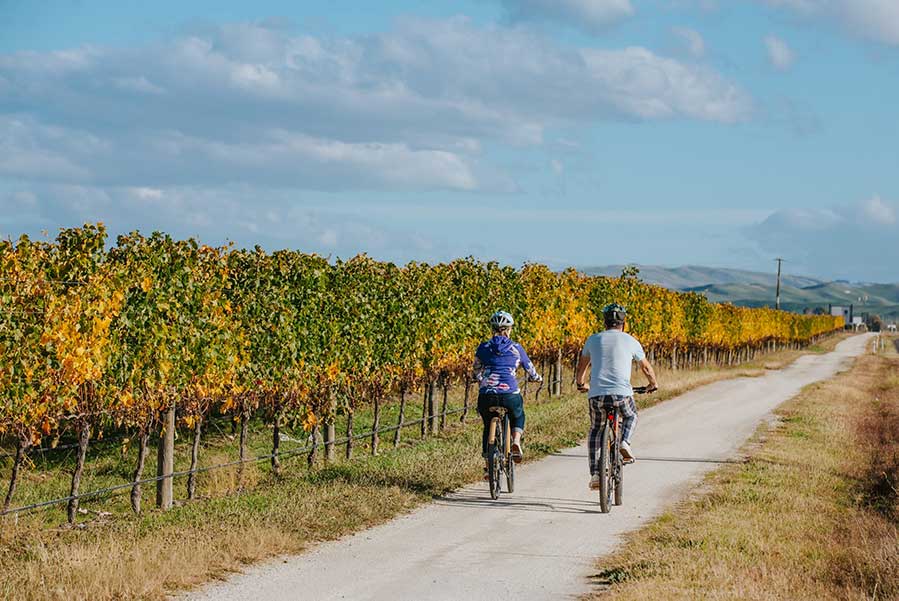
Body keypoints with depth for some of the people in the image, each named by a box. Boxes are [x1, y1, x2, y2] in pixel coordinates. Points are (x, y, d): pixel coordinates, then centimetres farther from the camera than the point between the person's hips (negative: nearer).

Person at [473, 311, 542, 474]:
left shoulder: (483, 348, 10)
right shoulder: (516, 348, 9)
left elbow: (476, 373, 20)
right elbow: (530, 369, 21)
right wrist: (537, 378, 44)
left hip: (486, 396, 1)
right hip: (510, 395, -1)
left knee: (488, 426, 27)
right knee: (518, 416, 32)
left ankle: (488, 463, 21)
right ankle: (516, 442, 6)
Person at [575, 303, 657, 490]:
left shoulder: (593, 340, 12)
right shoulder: (630, 341, 8)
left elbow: (581, 368, 23)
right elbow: (646, 368, 20)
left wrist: (580, 385, 43)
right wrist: (653, 384, 40)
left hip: (596, 394, 1)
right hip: (622, 394, -1)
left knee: (595, 430, 22)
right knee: (631, 416, 31)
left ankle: (594, 474, 9)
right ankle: (625, 442, 2)